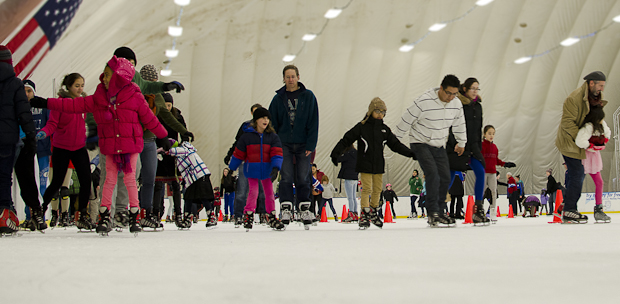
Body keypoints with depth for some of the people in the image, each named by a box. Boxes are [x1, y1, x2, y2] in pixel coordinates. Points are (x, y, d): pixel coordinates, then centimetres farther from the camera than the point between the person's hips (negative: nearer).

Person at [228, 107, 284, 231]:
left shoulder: (273, 136, 0)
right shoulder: (247, 136, -3)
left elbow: (277, 154, -7)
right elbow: (238, 154, 4)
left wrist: (275, 168, -22)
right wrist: (231, 170, 9)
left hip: (267, 170, 2)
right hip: (252, 170, -2)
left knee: (269, 192, 9)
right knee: (253, 192, -9)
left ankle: (272, 217, 21)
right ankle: (248, 216, 6)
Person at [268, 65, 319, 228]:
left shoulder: (308, 96, 2)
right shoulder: (278, 98, 6)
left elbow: (313, 122, 0)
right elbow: (273, 123, 8)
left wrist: (311, 145, -7)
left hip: (303, 144, -1)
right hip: (284, 143, 1)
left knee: (303, 178, 2)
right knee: (286, 177, -6)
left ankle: (305, 208, 10)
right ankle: (286, 209, -6)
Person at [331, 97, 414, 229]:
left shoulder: (384, 129, 9)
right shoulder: (361, 127, -4)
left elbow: (395, 144, 13)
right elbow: (346, 140, -6)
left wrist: (410, 153, 8)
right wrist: (335, 153, -14)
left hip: (379, 165, 5)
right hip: (365, 165, -5)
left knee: (377, 189, 10)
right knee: (367, 189, -8)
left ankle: (373, 213, 25)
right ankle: (364, 215, -4)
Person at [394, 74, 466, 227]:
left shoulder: (456, 104, -6)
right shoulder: (424, 101, -24)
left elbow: (459, 124, 14)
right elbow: (406, 119, -15)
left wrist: (461, 143, 24)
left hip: (439, 146, 6)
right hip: (420, 144, -6)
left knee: (445, 178, 0)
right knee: (433, 175, -21)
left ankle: (440, 212, 14)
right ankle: (433, 214, -20)